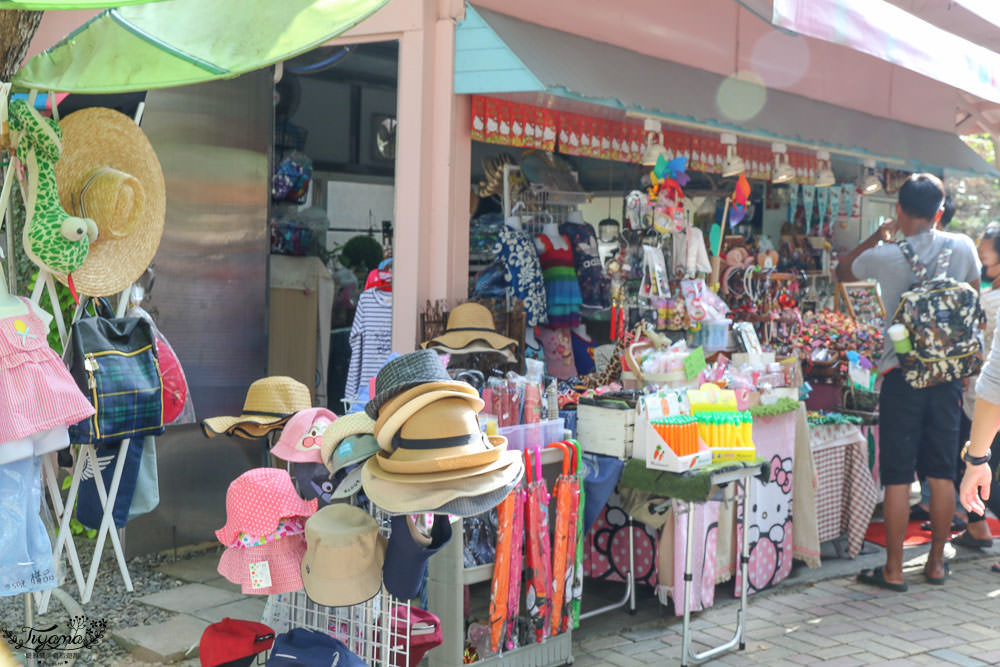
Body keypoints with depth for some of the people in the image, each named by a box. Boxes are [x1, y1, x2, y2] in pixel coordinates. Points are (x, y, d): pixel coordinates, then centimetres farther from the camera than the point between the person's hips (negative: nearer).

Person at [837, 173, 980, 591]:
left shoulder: (885, 256, -8)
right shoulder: (962, 248, 0)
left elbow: (842, 271, 12)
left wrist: (877, 237, 15)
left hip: (902, 374, -3)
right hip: (948, 372, 3)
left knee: (897, 476, 1)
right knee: (941, 473, 11)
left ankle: (893, 569, 7)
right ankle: (936, 562, 20)